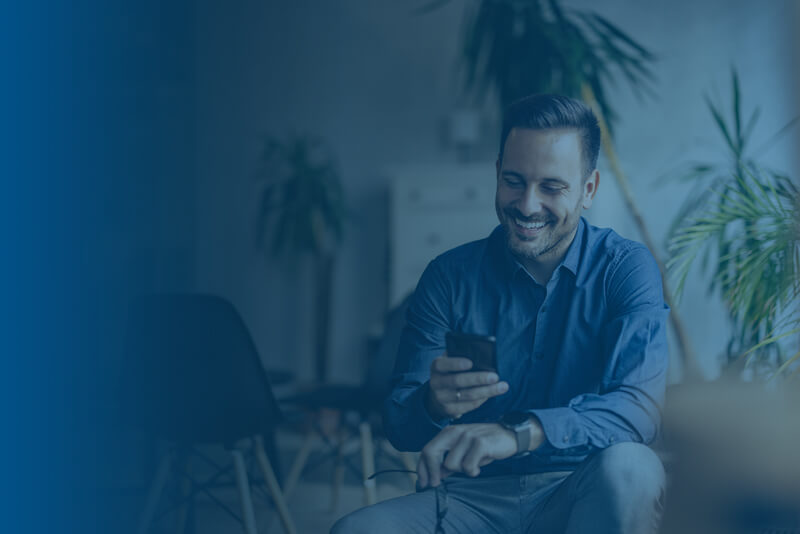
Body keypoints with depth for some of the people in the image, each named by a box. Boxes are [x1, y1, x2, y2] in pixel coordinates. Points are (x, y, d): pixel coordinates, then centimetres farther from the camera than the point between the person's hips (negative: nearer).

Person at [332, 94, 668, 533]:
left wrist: (519, 431, -37)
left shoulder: (626, 268, -4)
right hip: (471, 497, 0)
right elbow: (398, 426, 0)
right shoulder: (449, 277, 1)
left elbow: (641, 406, -20)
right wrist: (433, 403, -27)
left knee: (629, 468, -35)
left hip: (579, 496, 1)